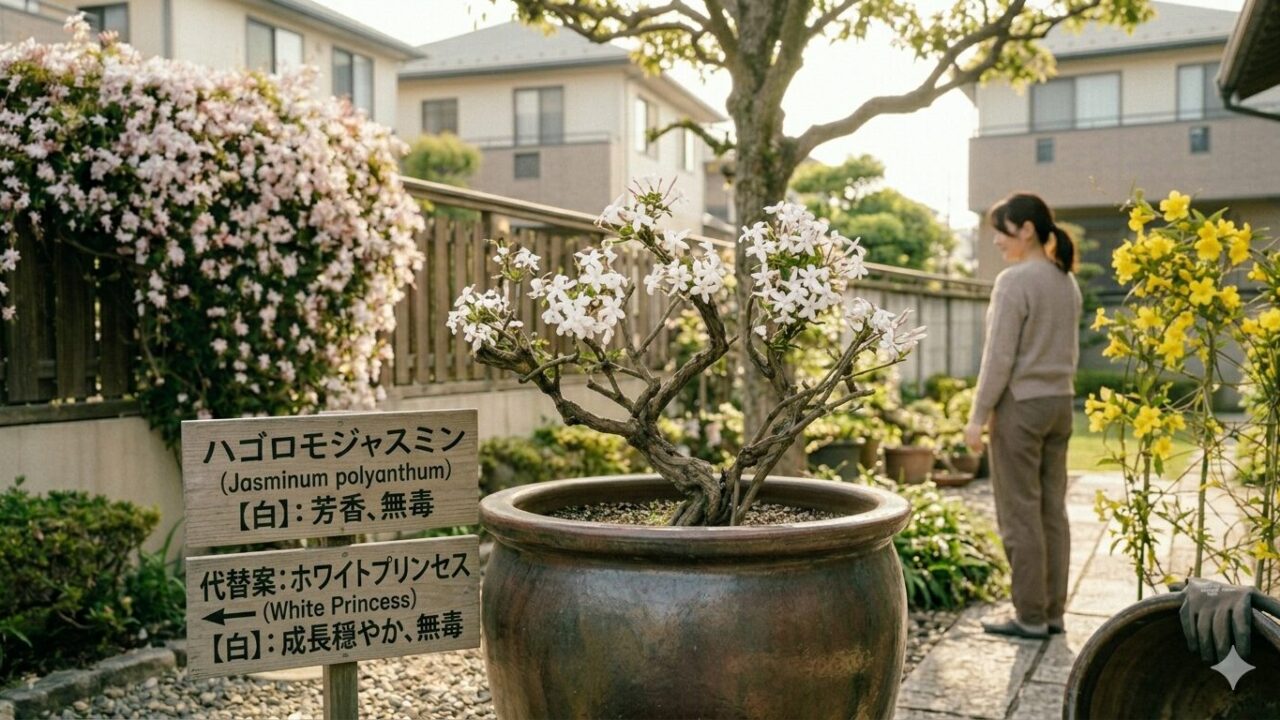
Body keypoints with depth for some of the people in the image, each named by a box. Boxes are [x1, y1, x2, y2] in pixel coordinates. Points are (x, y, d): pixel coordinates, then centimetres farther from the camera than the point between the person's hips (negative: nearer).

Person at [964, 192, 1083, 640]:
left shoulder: (1015, 281, -15)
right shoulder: (1067, 283, 10)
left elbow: (999, 357, -17)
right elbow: (1070, 352, 16)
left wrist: (978, 417, -12)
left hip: (1020, 405, -8)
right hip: (1060, 402, 8)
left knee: (1020, 513, 0)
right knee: (1052, 509, 11)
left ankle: (1031, 616, 6)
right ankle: (1053, 612, 17)